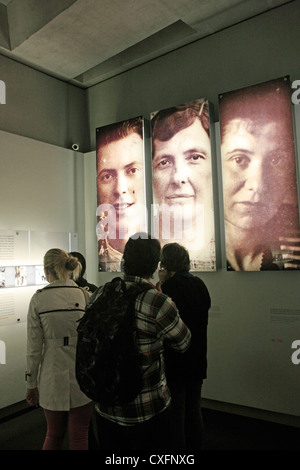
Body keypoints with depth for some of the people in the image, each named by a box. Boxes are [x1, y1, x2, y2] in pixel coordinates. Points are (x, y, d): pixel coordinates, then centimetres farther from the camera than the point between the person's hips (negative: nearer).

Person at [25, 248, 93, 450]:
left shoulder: (38, 299, -7)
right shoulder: (85, 295, -7)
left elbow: (34, 347, -4)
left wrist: (32, 384, 7)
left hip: (53, 378, 1)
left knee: (54, 434, 23)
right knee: (79, 437, 15)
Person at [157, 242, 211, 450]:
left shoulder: (169, 287, -21)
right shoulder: (200, 284, 0)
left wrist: (160, 284, -13)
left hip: (175, 361, -7)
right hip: (197, 360, 7)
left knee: (175, 414, 9)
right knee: (194, 410, 21)